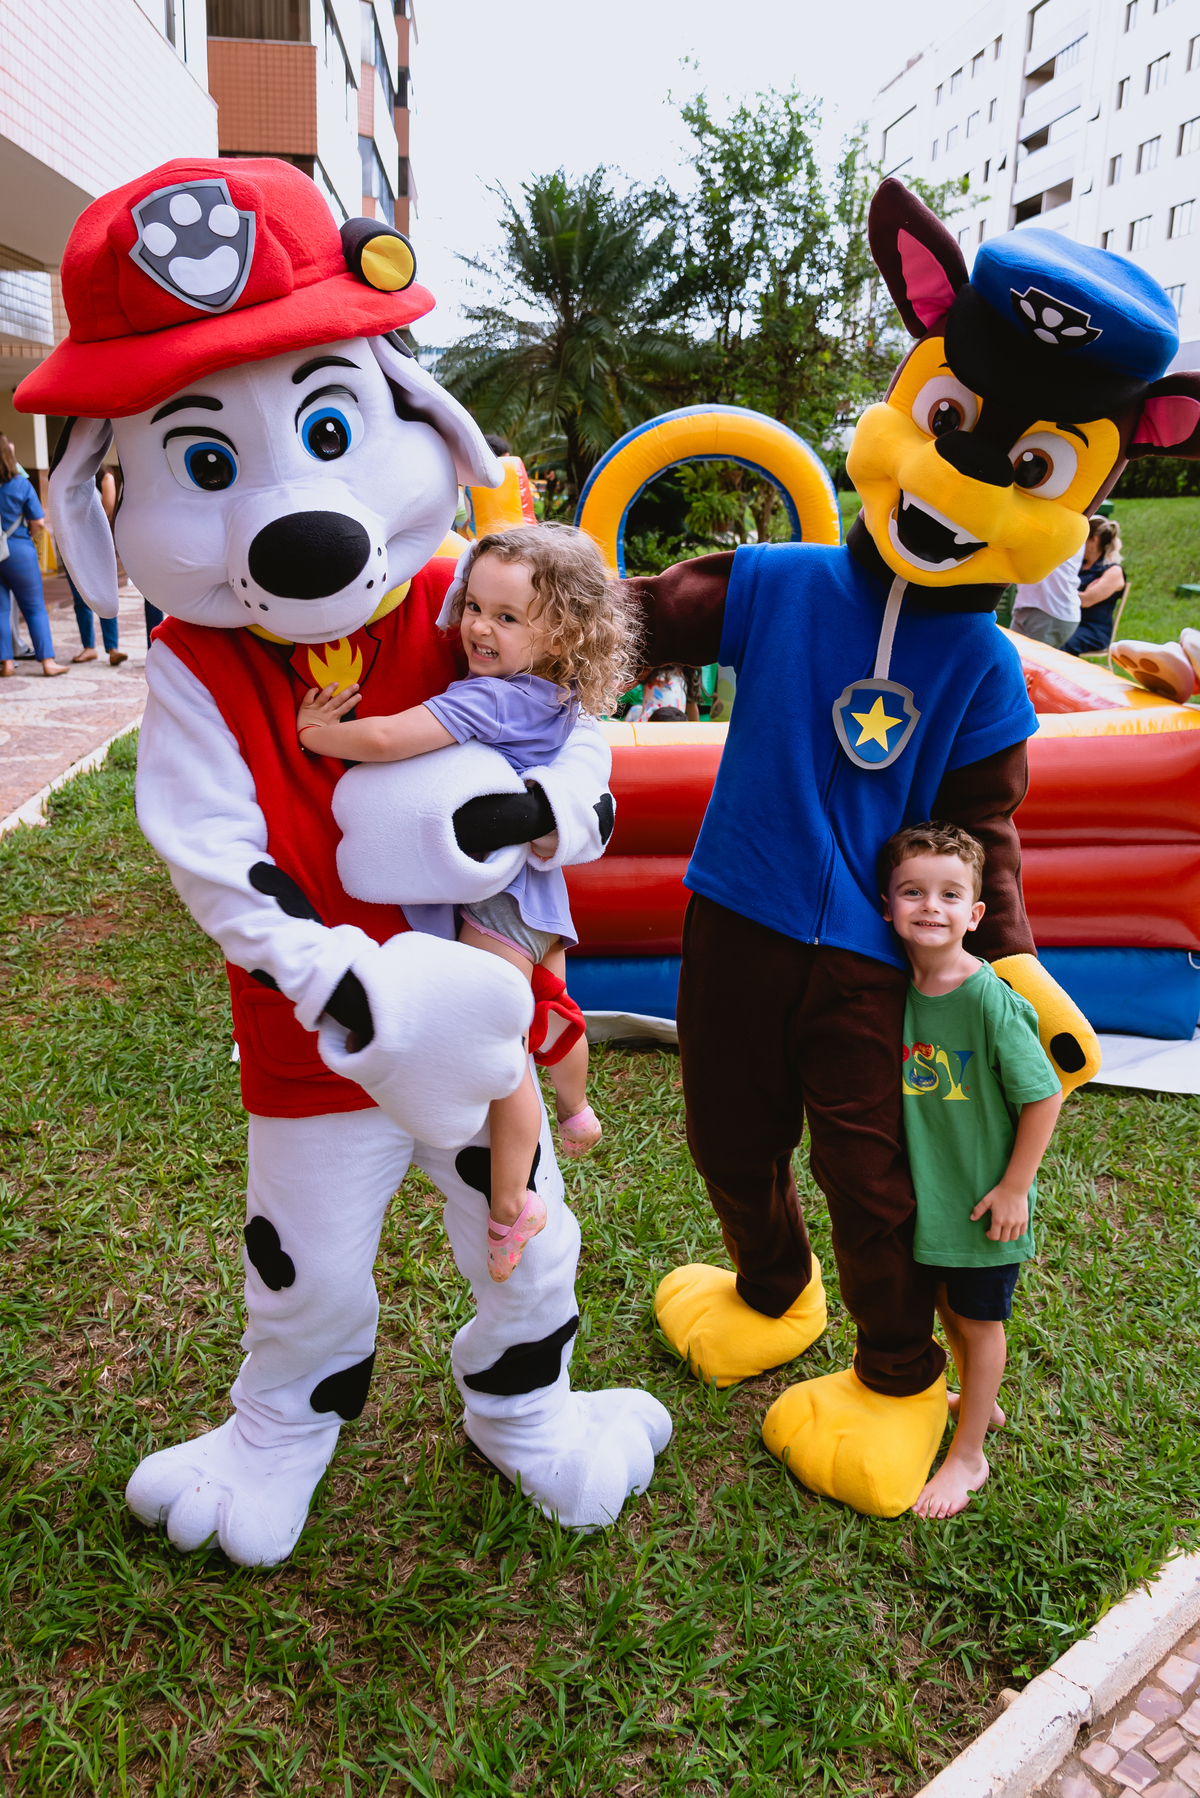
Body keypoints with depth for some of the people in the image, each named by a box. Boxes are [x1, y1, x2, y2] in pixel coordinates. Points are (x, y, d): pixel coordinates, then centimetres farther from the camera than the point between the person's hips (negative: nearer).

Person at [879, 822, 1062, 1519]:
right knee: (946, 1304, 24)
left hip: (985, 1199, -5)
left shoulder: (990, 999, -26)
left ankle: (969, 1455, 33)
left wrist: (1015, 1187, -14)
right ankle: (978, 1401, 51)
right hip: (927, 1192, 5)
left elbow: (1044, 1096, -19)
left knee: (979, 1318, 14)